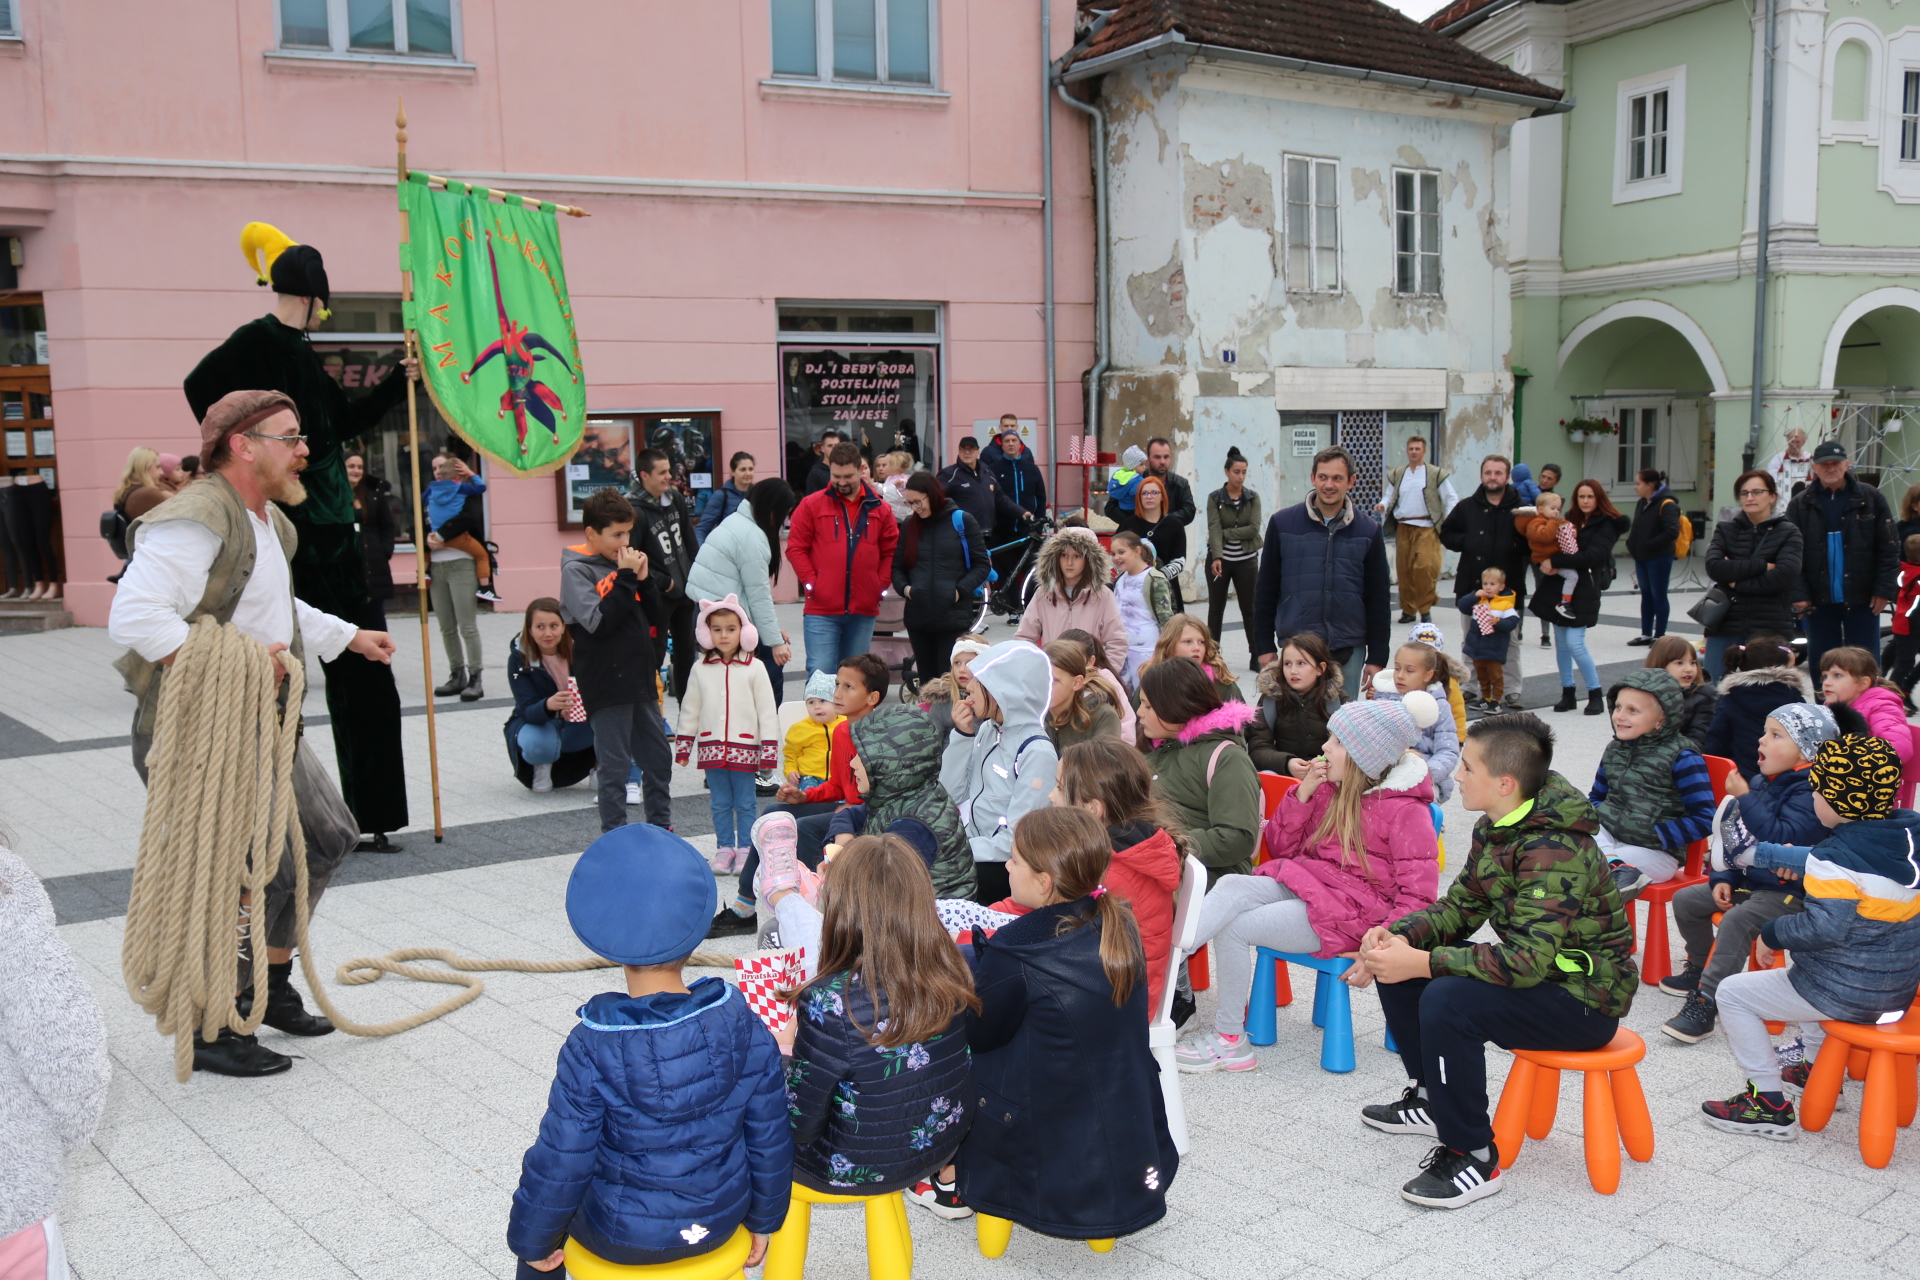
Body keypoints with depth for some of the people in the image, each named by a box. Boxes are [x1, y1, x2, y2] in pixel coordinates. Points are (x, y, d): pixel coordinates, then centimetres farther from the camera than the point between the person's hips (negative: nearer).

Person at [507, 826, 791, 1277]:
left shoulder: (592, 1048, -25)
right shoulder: (744, 1025, -16)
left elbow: (560, 1165, -17)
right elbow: (770, 1138, -7)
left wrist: (531, 1240, 1)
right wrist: (763, 1219, 10)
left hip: (624, 1237, -3)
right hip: (720, 1220, 4)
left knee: (539, 1198, 26)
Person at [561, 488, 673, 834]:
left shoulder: (624, 563, 11)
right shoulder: (576, 569, -7)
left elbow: (657, 618, 10)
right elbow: (599, 622, -20)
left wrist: (644, 579, -4)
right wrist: (626, 578, -17)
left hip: (640, 679, 7)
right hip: (606, 685, -6)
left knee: (659, 758, 14)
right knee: (615, 765, 0)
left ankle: (661, 826, 28)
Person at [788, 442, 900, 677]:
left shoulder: (879, 508, 8)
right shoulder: (812, 505, 0)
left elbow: (891, 552, 14)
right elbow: (795, 548, 1)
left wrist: (881, 585, 1)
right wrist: (810, 583, -7)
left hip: (864, 611, 3)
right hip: (821, 610, -3)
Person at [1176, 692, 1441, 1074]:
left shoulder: (1405, 809, -9)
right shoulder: (1331, 788, 12)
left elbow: (1417, 896, -12)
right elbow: (1282, 848, 15)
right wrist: (1302, 795, 1)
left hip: (1351, 911, -7)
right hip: (1307, 883, 7)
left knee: (1233, 929, -20)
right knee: (1230, 887, -23)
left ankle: (1228, 1039, -10)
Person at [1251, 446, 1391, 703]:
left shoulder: (1368, 531, 5)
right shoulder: (1282, 523, 2)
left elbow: (1377, 599, 7)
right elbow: (1266, 591, 6)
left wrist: (1376, 657, 3)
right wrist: (1264, 646, 3)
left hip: (1348, 651, 1)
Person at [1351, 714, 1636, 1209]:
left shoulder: (1553, 851, -29)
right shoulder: (1494, 829, 1)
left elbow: (1527, 961, -36)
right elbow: (1460, 906, 8)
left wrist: (1422, 962, -35)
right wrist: (1397, 936, -10)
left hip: (1584, 998, -10)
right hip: (1537, 969, 10)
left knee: (1447, 1001, -31)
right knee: (1397, 964, 7)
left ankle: (1473, 1158, -15)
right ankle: (1432, 1099, 25)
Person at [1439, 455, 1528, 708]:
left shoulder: (1520, 507, -2)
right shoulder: (1467, 506, 7)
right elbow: (1446, 533, 13)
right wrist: (1467, 543, -3)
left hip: (1509, 586, -3)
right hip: (1472, 585, 3)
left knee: (1509, 640, 4)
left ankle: (1513, 690, 11)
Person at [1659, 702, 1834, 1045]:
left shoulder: (1809, 793, -20)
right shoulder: (1761, 782, 8)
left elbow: (1782, 837, -34)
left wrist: (1745, 799, -29)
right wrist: (1723, 879, 5)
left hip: (1787, 892, -10)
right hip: (1750, 881, 10)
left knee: (1736, 921, -32)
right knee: (1685, 900, 9)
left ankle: (1705, 1004, -29)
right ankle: (1701, 968, 31)